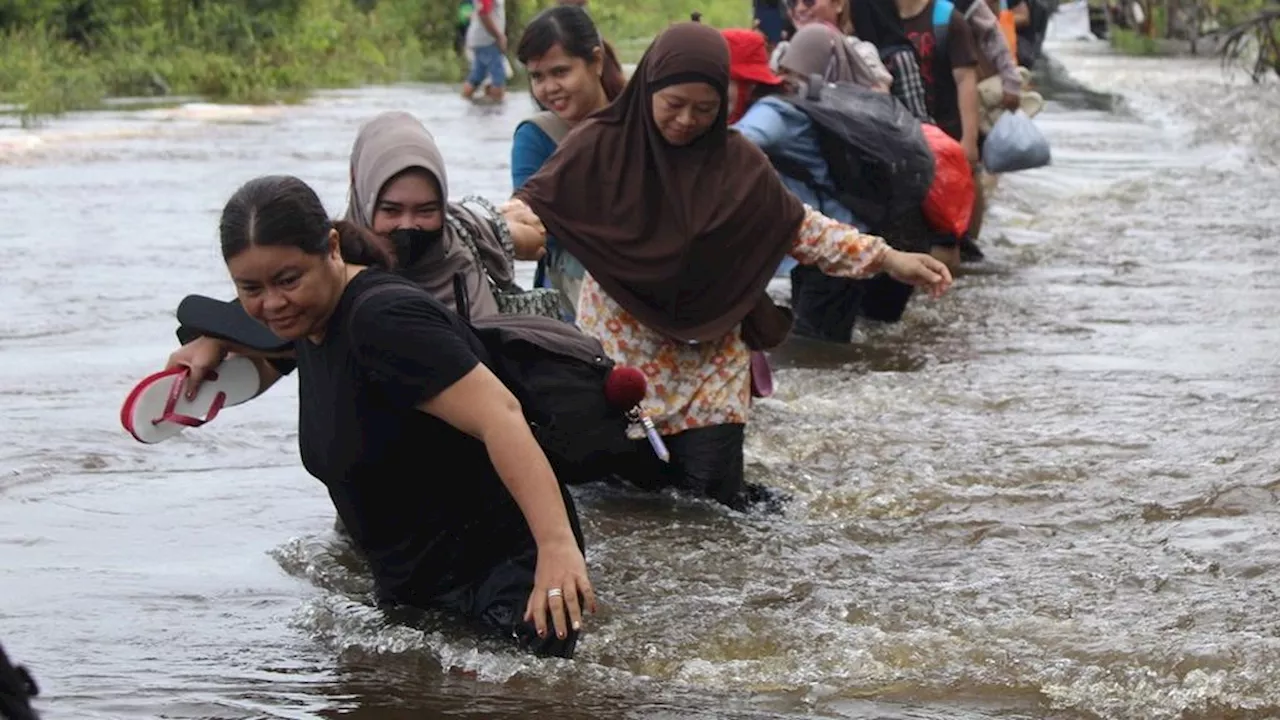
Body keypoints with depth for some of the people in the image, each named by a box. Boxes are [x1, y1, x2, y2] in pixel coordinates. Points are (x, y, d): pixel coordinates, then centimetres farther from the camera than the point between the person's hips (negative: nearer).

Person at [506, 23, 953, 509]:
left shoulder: (737, 161, -2)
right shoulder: (602, 145, -8)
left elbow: (798, 227, 7)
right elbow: (535, 201, -8)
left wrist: (888, 260, -1)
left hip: (708, 352, 1)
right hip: (620, 347, -1)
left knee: (710, 495, -6)